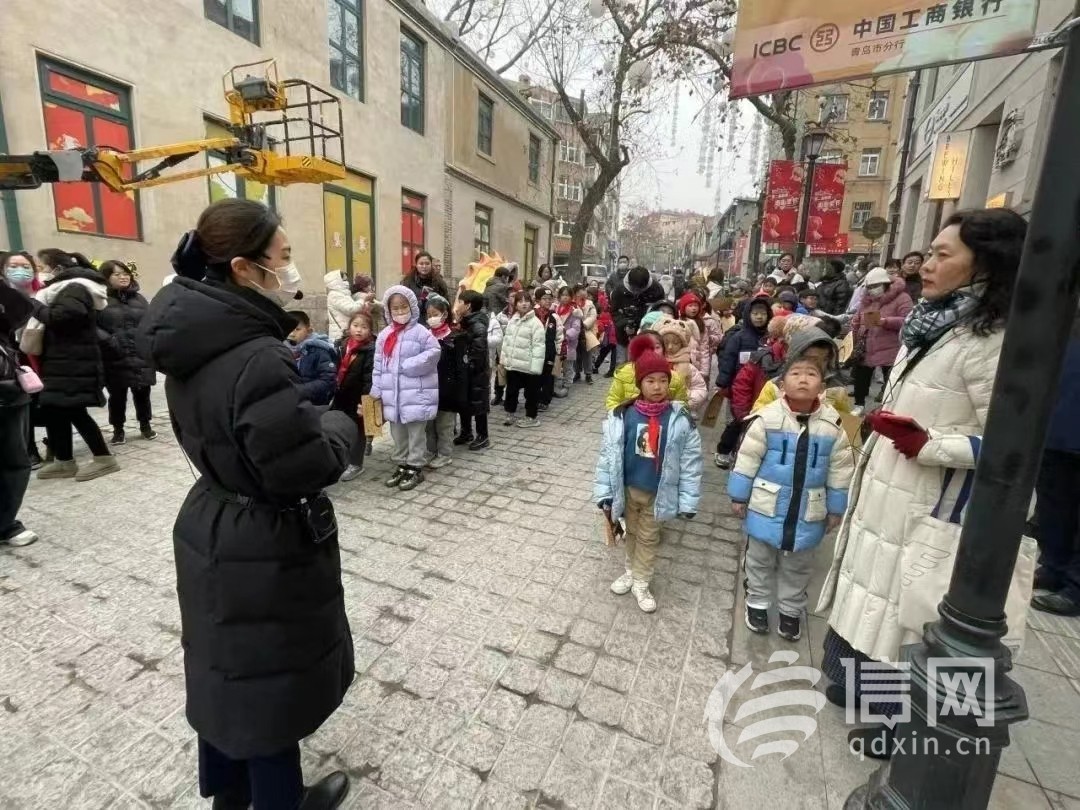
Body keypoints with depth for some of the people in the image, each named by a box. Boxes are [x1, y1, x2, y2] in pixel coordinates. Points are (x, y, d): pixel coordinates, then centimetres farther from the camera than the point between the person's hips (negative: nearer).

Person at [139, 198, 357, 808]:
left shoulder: (192, 345, 0)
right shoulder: (259, 358, -30)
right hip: (267, 551, -9)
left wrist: (310, 414, 4)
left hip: (213, 531, 9)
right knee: (269, 685, 14)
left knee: (227, 671, 27)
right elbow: (309, 468, -29)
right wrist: (341, 424, -10)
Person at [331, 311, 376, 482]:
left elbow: (370, 377, -18)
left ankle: (355, 463, 22)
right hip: (341, 397, 7)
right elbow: (335, 371, 12)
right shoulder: (341, 345, 7)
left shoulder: (371, 350, -14)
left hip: (358, 398, -6)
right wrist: (332, 394, 12)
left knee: (357, 430, 8)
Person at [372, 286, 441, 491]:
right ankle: (402, 466, 30)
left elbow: (434, 353, -16)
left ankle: (415, 468, 16)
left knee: (416, 433, 4)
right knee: (397, 433, 16)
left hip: (415, 394, -6)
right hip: (392, 395, 6)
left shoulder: (421, 332, -8)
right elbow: (378, 364, 10)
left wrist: (408, 365, -18)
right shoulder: (384, 335, 8)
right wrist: (377, 390, 5)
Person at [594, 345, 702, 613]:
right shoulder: (621, 416, -16)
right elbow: (608, 454, -9)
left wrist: (688, 502, -8)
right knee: (632, 533, 22)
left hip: (658, 493, -1)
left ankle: (641, 584, 36)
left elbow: (690, 462, -9)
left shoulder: (680, 419, -16)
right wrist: (604, 493, -8)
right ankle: (631, 572, 45)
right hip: (628, 489, 1)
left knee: (648, 538, 17)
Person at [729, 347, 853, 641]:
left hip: (807, 512, 2)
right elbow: (747, 459, -10)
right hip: (767, 507, -2)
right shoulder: (767, 418, -16)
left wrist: (836, 509, 6)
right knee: (760, 559, 16)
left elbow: (839, 471, 3)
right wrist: (739, 496, -6)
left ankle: (791, 610, 40)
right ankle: (757, 603, 37)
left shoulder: (833, 425, -7)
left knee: (798, 565, 19)